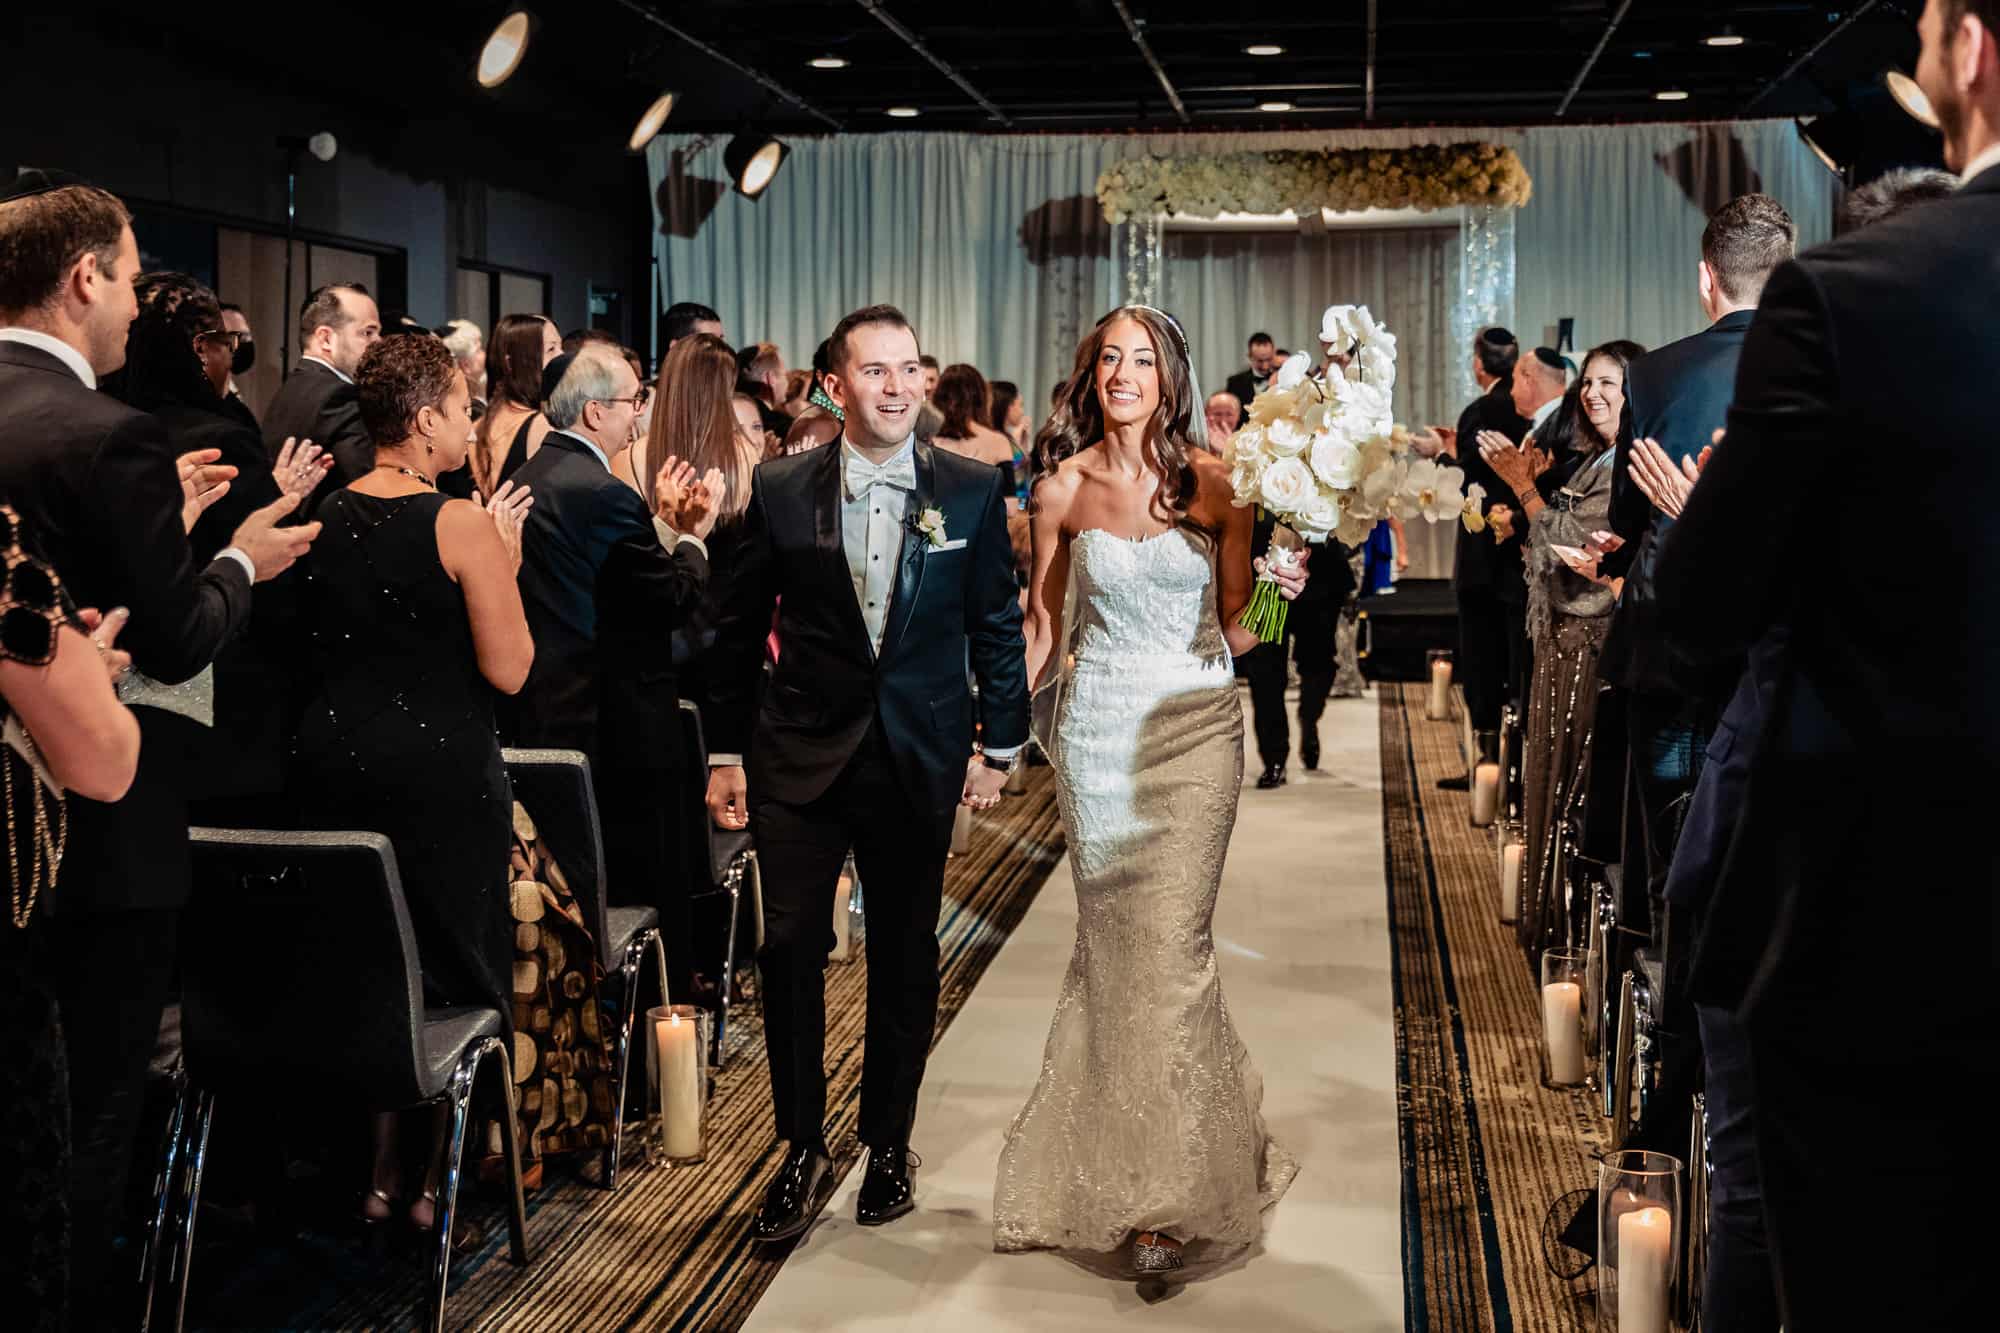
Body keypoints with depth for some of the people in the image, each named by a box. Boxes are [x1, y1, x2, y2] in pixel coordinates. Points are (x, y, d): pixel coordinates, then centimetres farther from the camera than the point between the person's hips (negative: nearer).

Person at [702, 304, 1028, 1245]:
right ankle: (802, 1148, 14)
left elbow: (997, 626, 5)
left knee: (905, 959, 10)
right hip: (801, 755, 0)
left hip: (921, 760, 1)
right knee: (790, 949, -2)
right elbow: (739, 630, 4)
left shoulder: (973, 491, -1)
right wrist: (726, 753, 4)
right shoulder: (780, 491, -2)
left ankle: (888, 1146, 25)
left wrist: (1001, 746, 4)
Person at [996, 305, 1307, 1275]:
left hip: (1194, 725, -2)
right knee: (1113, 942, 5)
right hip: (1097, 730, 2)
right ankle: (1123, 1155, 23)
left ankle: (1168, 1191, 0)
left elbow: (1237, 622, 5)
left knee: (1169, 946, -7)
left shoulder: (1212, 483, -2)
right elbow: (1043, 621, 11)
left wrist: (1281, 596, -13)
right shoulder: (1064, 485, 3)